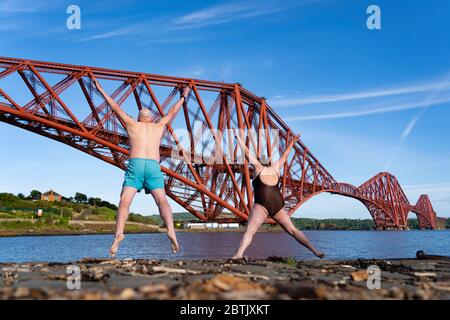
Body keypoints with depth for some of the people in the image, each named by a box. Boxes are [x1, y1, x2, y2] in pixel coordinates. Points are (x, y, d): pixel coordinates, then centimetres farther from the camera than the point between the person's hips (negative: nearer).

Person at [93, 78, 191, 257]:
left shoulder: (132, 124, 21)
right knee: (161, 200, -12)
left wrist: (101, 91, 37)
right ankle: (171, 230, -35)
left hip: (135, 164, -1)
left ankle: (119, 233, -32)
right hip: (154, 166, 1)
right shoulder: (158, 127, 25)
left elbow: (116, 108, 27)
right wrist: (183, 97, 51)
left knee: (125, 200, -10)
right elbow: (172, 112, 37)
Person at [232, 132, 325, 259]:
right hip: (278, 205, 5)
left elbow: (247, 152, 4)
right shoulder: (275, 168, 15)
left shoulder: (258, 167, 5)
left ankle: (239, 254, -43)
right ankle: (316, 251, 11)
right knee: (292, 230, 12)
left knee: (250, 230, -21)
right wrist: (292, 142, 43)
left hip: (261, 205, -5)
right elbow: (285, 156, 29)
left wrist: (238, 137, 11)